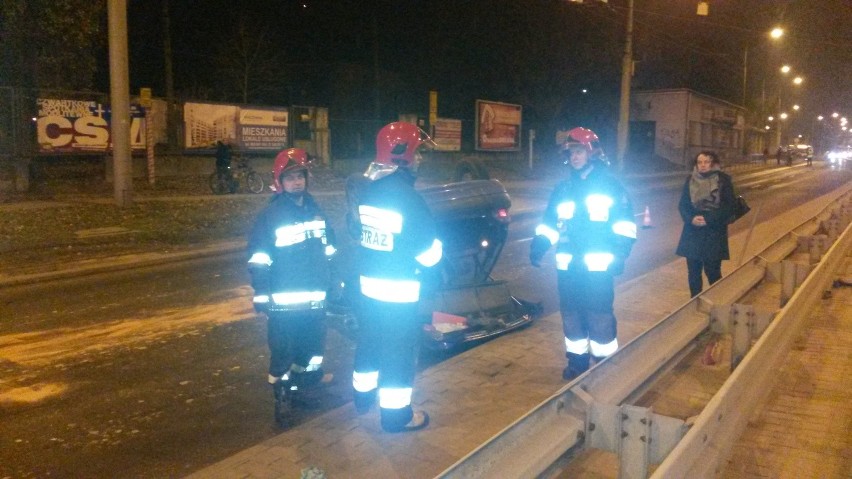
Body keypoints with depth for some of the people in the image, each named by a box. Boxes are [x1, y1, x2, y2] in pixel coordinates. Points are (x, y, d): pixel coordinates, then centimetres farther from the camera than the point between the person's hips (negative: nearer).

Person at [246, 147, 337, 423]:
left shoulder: (316, 211, 9)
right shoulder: (269, 216, -9)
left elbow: (328, 251, 17)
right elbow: (258, 260, -9)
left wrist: (333, 282, 16)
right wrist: (261, 294, -13)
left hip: (315, 297, 6)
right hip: (285, 300, -6)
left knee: (313, 344, 17)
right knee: (284, 349, 0)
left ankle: (303, 386, 36)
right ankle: (281, 395, 16)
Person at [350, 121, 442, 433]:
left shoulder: (367, 189, 1)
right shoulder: (406, 196, -21)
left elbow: (358, 230, 6)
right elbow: (430, 249, -17)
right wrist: (423, 263, 4)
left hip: (368, 283, 7)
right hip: (399, 289, -7)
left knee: (369, 340, 23)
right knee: (398, 351, 6)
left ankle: (363, 395, 41)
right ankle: (396, 415, 18)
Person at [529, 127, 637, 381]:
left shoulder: (610, 184, 3)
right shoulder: (563, 188, 15)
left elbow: (624, 223, 0)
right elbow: (549, 223, 16)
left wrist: (619, 254, -11)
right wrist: (538, 246, 1)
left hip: (598, 266, -4)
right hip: (568, 265, 5)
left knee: (600, 315, -4)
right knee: (571, 313, 9)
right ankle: (577, 361, 22)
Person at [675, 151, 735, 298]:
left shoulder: (723, 180, -4)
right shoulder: (690, 180, 5)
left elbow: (728, 207, -7)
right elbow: (682, 205, 5)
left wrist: (708, 219, -18)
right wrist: (691, 219, -14)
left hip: (714, 233, -3)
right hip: (692, 232, 3)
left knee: (712, 270, -2)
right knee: (693, 271, 7)